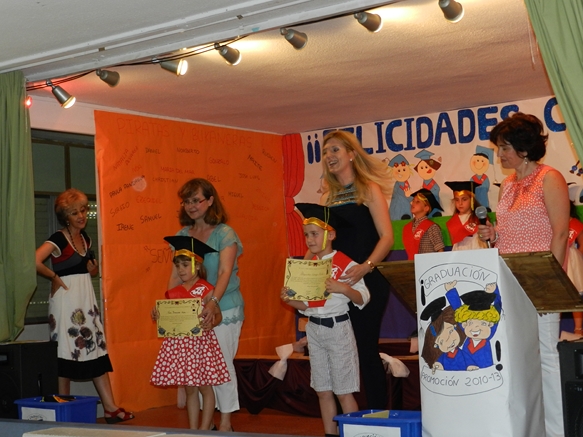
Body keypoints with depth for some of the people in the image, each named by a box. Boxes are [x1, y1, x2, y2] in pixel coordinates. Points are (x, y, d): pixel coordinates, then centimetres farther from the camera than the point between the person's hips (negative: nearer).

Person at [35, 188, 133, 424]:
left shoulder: (85, 237, 12)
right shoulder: (58, 239, -11)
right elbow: (35, 261, -27)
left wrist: (93, 269, 3)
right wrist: (55, 277, -13)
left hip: (87, 297, 8)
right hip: (66, 299, -7)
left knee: (98, 351, 5)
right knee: (67, 353, -2)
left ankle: (110, 408, 6)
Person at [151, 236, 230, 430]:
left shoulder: (206, 289, -5)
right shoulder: (173, 293, 8)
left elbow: (218, 315, -5)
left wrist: (210, 323, -25)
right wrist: (158, 316, -9)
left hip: (201, 341, -4)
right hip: (179, 343, 4)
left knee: (205, 387, 3)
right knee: (189, 388, 11)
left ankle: (205, 429, 12)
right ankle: (193, 430, 18)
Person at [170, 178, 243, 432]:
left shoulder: (224, 234, -8)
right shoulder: (183, 235, 7)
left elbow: (225, 272, -19)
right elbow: (176, 273, 6)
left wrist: (213, 302, -33)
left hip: (224, 308, -5)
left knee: (222, 362, -2)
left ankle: (226, 421, 7)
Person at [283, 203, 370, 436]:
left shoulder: (345, 264, -11)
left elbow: (363, 299, -12)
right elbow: (306, 305, 12)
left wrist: (344, 289, -28)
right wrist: (290, 299, -7)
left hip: (338, 328, -6)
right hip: (314, 329, 6)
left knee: (343, 391, -2)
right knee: (323, 391, 11)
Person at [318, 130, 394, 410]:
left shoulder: (369, 189, -1)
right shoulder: (327, 198, 15)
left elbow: (387, 237, -11)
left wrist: (365, 266, -26)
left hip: (366, 280, -5)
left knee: (366, 348, -5)